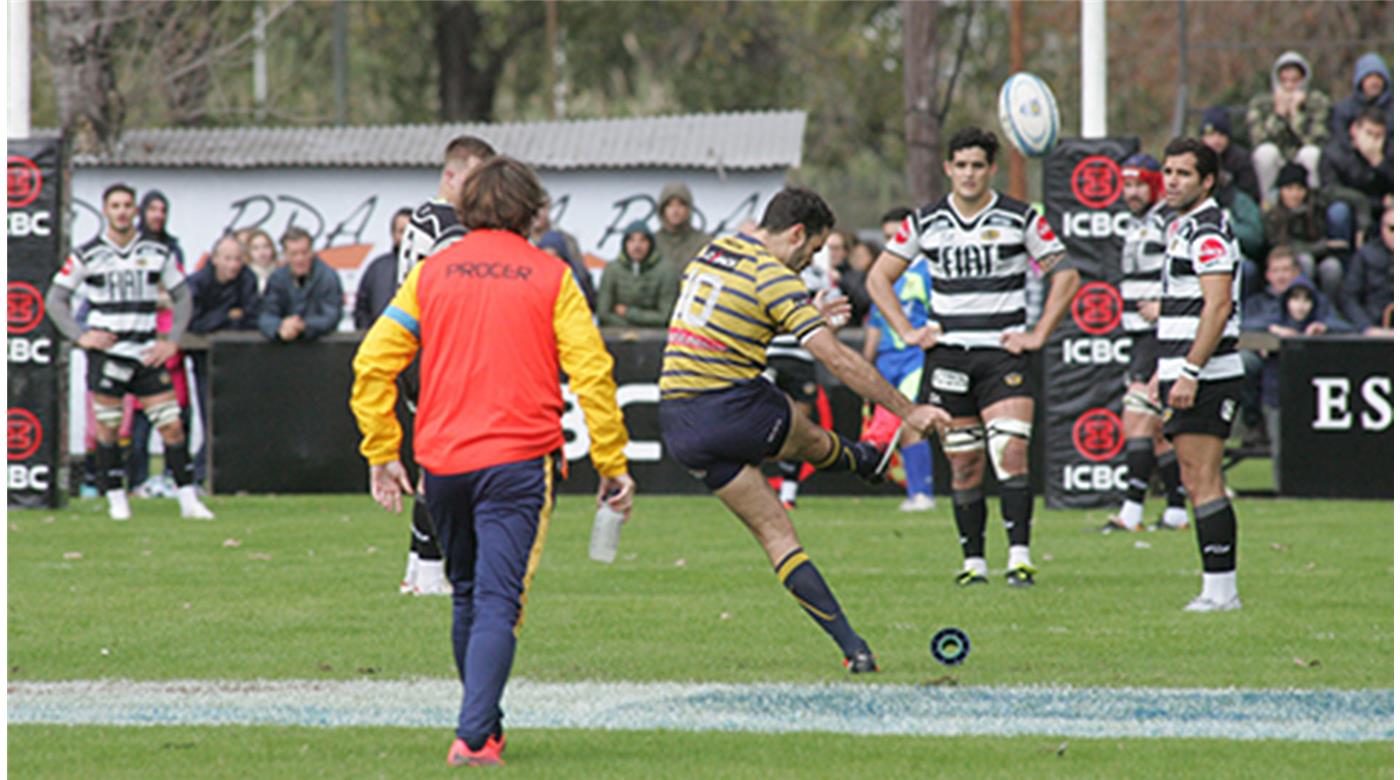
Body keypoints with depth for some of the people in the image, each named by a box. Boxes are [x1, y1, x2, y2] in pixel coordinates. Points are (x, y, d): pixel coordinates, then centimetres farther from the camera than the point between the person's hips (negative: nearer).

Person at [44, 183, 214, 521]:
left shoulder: (158, 253, 6)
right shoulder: (87, 255, 1)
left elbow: (182, 296, 14)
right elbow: (55, 299, 5)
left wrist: (171, 341, 3)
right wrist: (80, 336, -7)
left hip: (147, 353, 1)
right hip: (106, 351, -1)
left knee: (172, 426, -5)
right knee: (107, 427, -1)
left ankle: (188, 500, -1)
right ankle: (116, 500, 10)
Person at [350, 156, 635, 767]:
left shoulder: (432, 272, 10)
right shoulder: (550, 276, 4)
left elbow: (373, 363, 6)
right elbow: (591, 372, -1)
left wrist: (381, 454, 11)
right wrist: (612, 464, 3)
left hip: (441, 463, 3)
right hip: (517, 461, -3)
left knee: (468, 596, 19)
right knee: (499, 601, -8)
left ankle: (484, 725, 27)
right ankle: (475, 735, -22)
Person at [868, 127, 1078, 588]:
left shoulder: (1021, 220, 1)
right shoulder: (925, 223, 6)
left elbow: (1065, 275, 7)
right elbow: (880, 278, 14)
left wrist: (1039, 334, 0)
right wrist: (907, 331, 5)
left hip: (1004, 355, -2)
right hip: (948, 356, 2)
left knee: (1012, 452, -17)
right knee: (964, 466, 3)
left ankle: (1019, 555, -18)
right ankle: (973, 561, 10)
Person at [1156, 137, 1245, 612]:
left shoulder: (1208, 229, -12)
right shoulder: (1181, 227, 19)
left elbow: (1218, 306, -21)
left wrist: (1190, 372, -25)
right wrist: (1166, 374, 25)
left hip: (1205, 377, -10)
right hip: (1182, 374, 10)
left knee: (1203, 480, -11)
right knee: (1195, 480, 9)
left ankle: (1220, 587, -11)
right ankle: (1217, 588, 10)